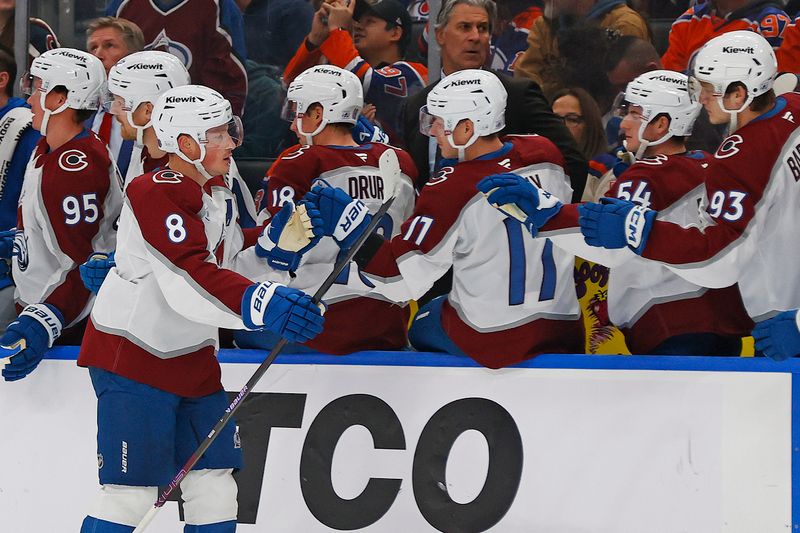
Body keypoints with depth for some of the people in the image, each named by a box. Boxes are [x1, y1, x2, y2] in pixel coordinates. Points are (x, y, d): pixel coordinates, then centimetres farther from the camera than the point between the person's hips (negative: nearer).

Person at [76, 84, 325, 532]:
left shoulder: (218, 193, 10)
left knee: (215, 485, 8)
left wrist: (273, 246, -4)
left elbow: (229, 270, 14)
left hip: (192, 357, 9)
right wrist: (262, 303, -45)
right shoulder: (153, 193, -20)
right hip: (132, 356, -9)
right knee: (131, 493, -9)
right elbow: (191, 280, -32)